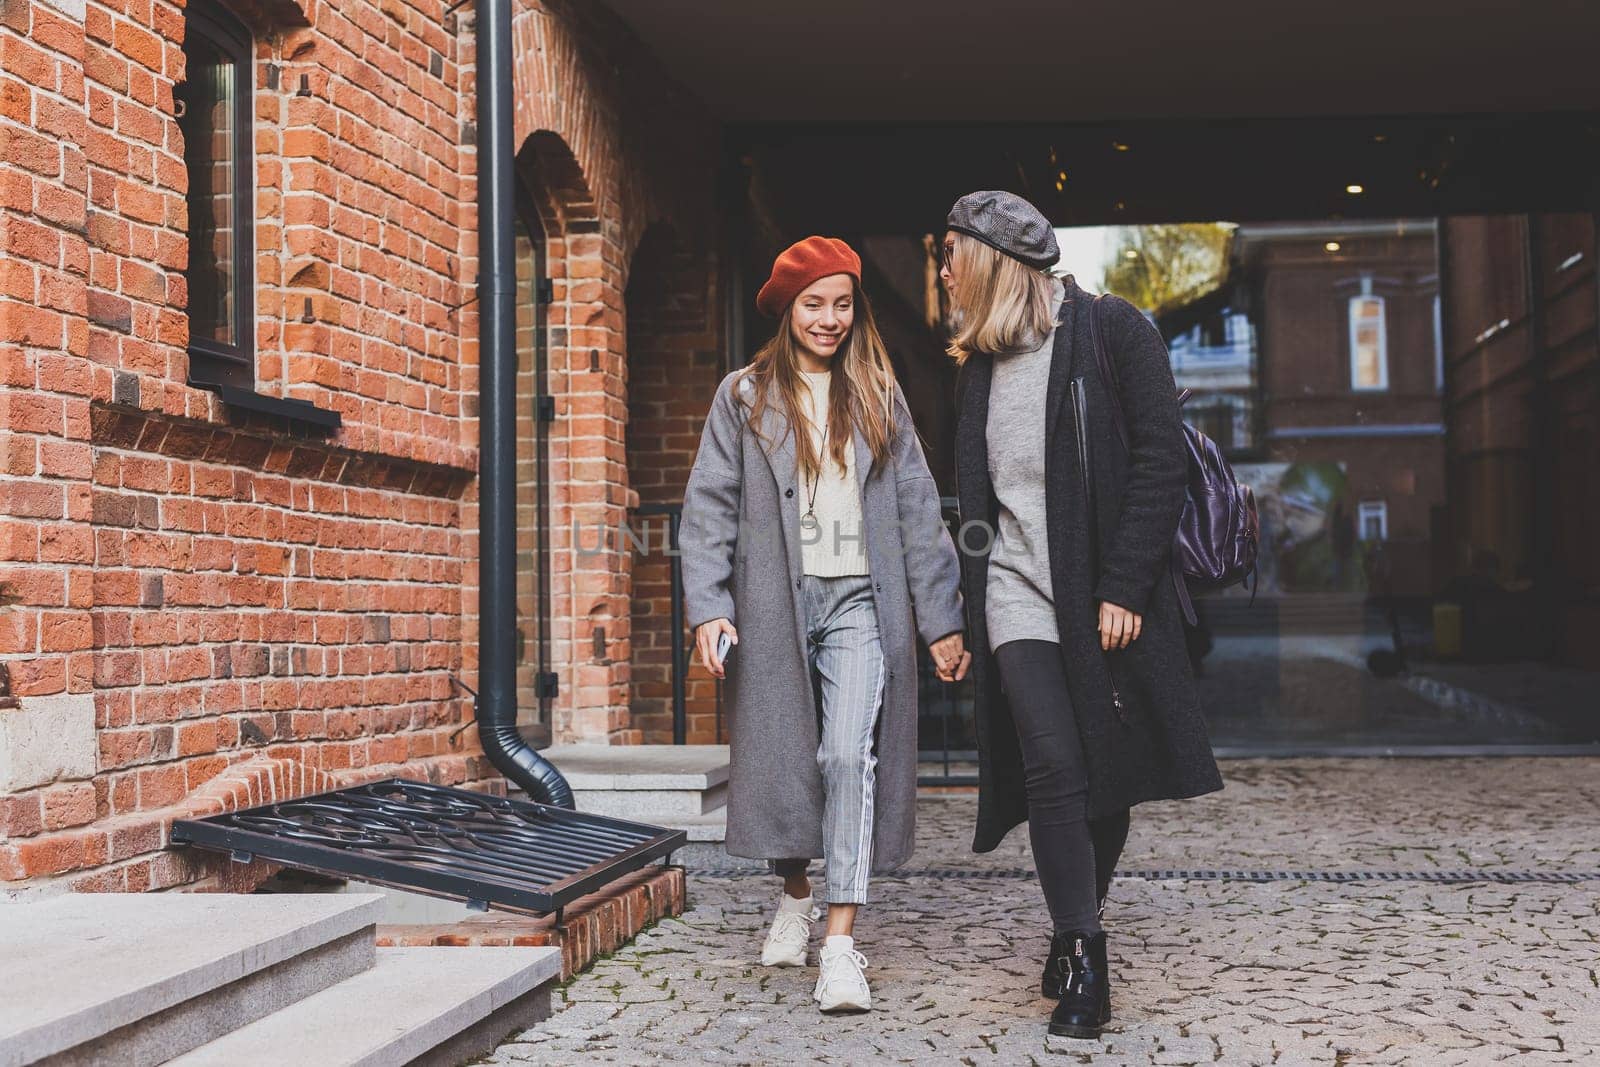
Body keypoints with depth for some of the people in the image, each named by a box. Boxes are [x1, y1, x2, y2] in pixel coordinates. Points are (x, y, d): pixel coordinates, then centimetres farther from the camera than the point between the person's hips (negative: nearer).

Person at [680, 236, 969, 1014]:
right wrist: (707, 606, -9)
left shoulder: (878, 399, 11)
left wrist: (941, 618, 4)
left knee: (850, 756, -14)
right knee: (783, 756, 8)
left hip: (858, 601, 0)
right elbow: (710, 506, 2)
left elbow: (917, 511, 9)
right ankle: (794, 899, 32)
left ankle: (840, 948, -14)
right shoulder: (743, 397, 7)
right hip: (775, 602, 0)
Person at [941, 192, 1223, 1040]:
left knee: (1109, 772, 4)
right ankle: (1083, 964, -7)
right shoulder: (978, 363, 13)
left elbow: (1158, 462, -9)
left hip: (1108, 594, -3)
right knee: (1054, 765, -13)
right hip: (1019, 594, 3)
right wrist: (970, 604, 12)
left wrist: (1124, 588, -14)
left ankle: (1075, 935, 24)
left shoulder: (1110, 330, -3)